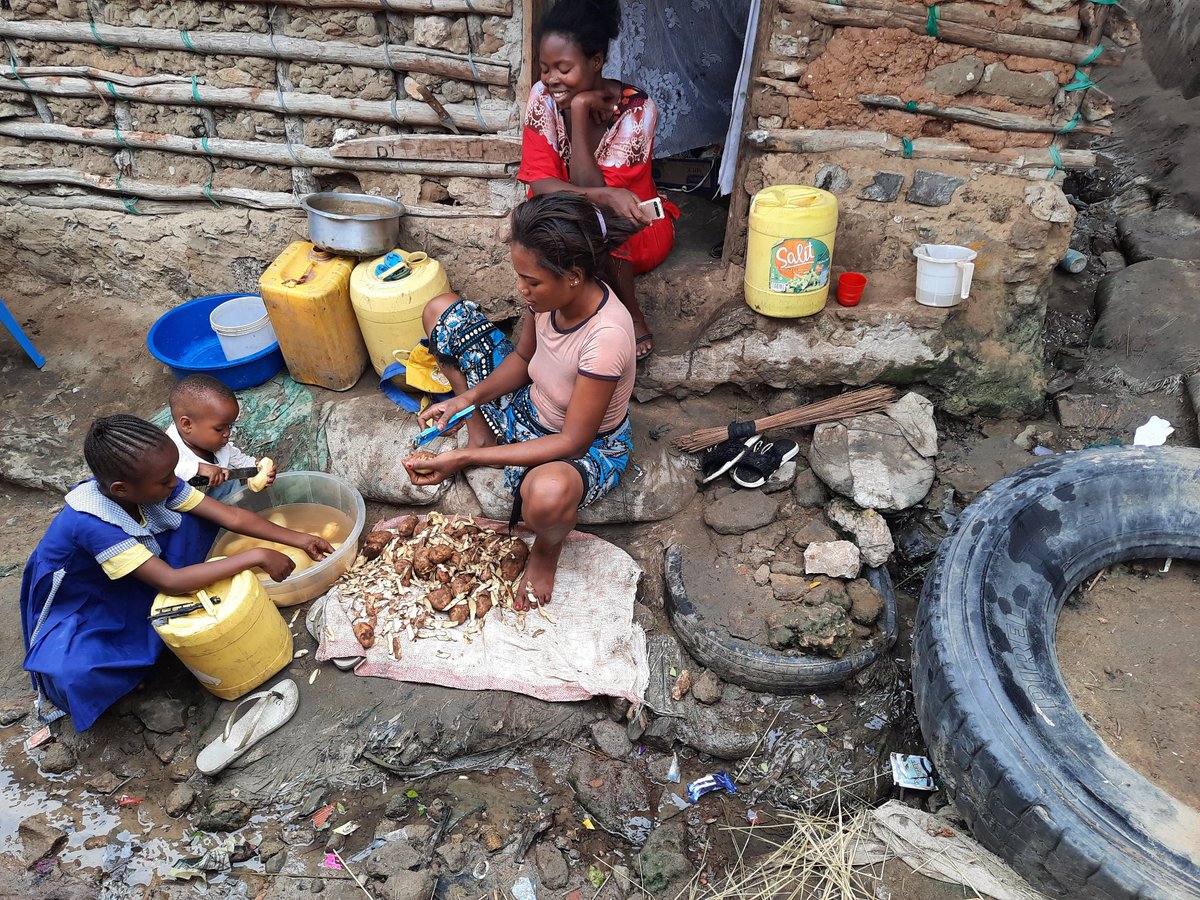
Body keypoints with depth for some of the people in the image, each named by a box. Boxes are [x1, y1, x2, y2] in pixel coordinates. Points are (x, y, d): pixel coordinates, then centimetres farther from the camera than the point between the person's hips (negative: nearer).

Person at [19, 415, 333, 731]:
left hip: (128, 586, 6)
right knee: (73, 675, -37)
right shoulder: (91, 523, -39)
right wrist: (257, 556, -40)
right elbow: (171, 581, -41)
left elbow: (232, 516, -17)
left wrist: (297, 538, -20)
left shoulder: (152, 485, -22)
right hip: (76, 610, -6)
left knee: (192, 520, -14)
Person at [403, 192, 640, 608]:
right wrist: (468, 397, -16)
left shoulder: (606, 336, -38)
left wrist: (465, 459, -32)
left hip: (589, 445, -7)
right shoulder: (555, 292, -18)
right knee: (443, 311, 1)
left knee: (547, 492, -46)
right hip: (531, 405, 7)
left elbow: (573, 441, -31)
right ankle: (481, 432, 8)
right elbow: (523, 357, 2)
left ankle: (548, 548, -7)